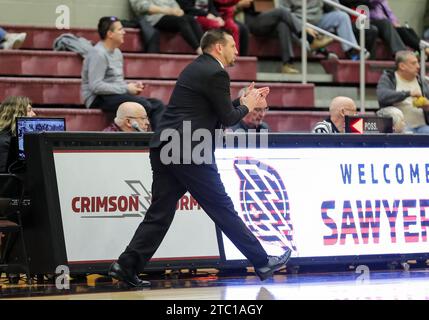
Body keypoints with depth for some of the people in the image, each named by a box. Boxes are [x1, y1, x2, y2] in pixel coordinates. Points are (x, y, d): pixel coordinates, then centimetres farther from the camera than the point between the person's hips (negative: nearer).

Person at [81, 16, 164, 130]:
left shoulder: (117, 52, 16)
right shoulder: (98, 53, -14)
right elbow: (96, 86, -22)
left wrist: (132, 86, 3)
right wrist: (126, 89, -17)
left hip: (116, 95, 10)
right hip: (99, 99, -10)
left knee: (158, 105, -8)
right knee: (143, 105, -28)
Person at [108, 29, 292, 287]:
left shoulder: (196, 68, 21)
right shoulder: (216, 73, -8)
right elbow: (228, 119, -5)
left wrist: (243, 101, 26)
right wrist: (246, 106, 13)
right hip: (188, 152, -9)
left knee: (160, 212, 8)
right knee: (222, 209, -2)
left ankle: (126, 266, 2)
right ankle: (263, 263, 7)